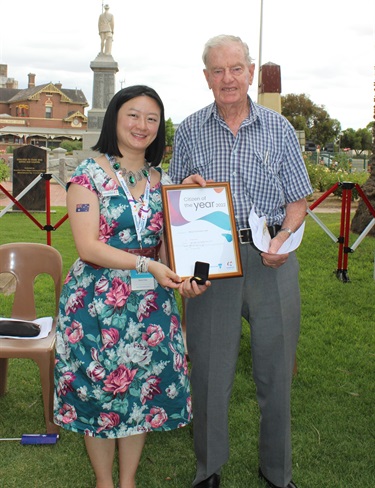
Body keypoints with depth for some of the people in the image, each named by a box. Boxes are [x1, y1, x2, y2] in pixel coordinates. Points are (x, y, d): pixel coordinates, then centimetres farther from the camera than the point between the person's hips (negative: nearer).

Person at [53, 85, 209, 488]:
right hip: (97, 299, -4)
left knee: (142, 389, 11)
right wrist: (147, 264, -23)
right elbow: (88, 246, -15)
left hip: (151, 301, 5)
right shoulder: (89, 174, -7)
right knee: (99, 387, 7)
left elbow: (168, 245, 11)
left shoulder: (162, 180, 8)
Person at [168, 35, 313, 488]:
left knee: (275, 369, 9)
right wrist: (186, 189, -10)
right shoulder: (188, 131, 6)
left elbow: (298, 199, 5)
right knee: (209, 368, 7)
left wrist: (284, 237, -13)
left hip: (271, 261, 0)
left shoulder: (279, 128, 5)